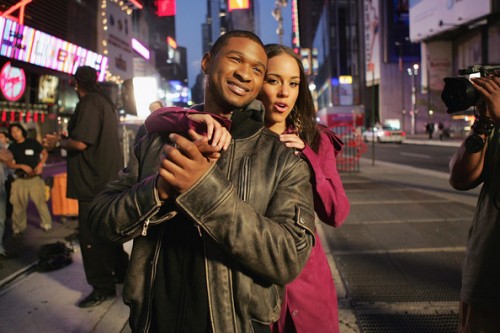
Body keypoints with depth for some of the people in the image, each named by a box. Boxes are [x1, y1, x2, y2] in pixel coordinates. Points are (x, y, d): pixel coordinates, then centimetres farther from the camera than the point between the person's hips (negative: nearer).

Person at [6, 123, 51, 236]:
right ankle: (18, 228, 16)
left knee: (40, 201, -6)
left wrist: (40, 165, -10)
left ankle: (46, 224, 7)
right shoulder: (12, 147, 6)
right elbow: (9, 164, 5)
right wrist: (22, 166, -12)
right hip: (20, 179, 2)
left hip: (35, 178, -2)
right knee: (19, 204, 5)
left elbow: (45, 153, 6)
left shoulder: (32, 142, 1)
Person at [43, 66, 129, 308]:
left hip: (94, 182, -10)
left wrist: (58, 142, -6)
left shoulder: (89, 104, -16)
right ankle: (121, 272, 33)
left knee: (91, 235, -1)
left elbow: (80, 143, -25)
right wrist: (64, 139, 21)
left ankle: (103, 287, 9)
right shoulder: (105, 102, 15)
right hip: (107, 178, 10)